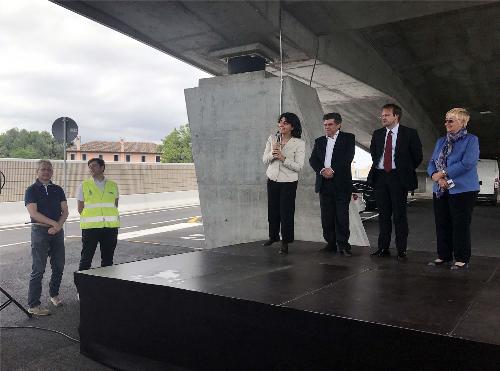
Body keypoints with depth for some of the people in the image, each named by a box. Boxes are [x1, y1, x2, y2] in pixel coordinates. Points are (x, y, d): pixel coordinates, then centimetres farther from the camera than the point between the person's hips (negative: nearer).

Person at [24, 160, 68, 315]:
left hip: (57, 232, 5)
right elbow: (34, 213, -11)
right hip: (40, 231, -4)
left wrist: (58, 226, -9)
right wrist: (54, 223, -14)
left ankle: (54, 294, 31)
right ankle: (33, 305, 1)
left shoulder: (58, 190, 12)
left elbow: (65, 211, 7)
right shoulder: (32, 190, -1)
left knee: (59, 266, 10)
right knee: (38, 269, -5)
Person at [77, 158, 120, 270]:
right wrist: (91, 218, 1)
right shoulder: (84, 185, 4)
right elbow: (80, 209, 7)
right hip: (90, 227, -2)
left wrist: (109, 217, 4)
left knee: (108, 258, 10)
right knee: (86, 257, 0)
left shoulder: (113, 185, 9)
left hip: (110, 227, 2)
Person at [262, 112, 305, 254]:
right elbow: (264, 160, 3)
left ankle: (285, 242, 15)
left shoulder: (299, 143, -9)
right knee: (272, 209, 13)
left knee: (286, 212, 0)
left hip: (289, 182, -4)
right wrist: (272, 154, -17)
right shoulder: (272, 139, 4)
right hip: (272, 179, 4)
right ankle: (273, 236, 34)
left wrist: (283, 158, -23)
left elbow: (298, 167, -13)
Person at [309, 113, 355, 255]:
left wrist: (333, 170, -16)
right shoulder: (319, 141, 16)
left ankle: (343, 244, 6)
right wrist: (322, 170, -13)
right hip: (324, 183, 4)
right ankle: (331, 243, 14)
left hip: (341, 183, -4)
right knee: (326, 215, 5)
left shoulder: (348, 138, 5)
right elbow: (313, 160, 5)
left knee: (342, 215, -3)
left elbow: (348, 157, -8)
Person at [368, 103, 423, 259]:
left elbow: (417, 156, 3)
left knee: (399, 215, 0)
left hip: (398, 177, -4)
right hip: (380, 177, 4)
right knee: (383, 214, 9)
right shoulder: (377, 134, 10)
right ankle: (383, 248, 17)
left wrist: (406, 171, 5)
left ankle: (401, 250, 8)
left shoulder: (409, 133, -3)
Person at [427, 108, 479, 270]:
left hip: (462, 190, -6)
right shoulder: (441, 141, 16)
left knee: (461, 225, 0)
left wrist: (443, 174, -13)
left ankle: (462, 259, 11)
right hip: (440, 190, 6)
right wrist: (436, 176, -11)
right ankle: (444, 256, 20)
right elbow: (432, 163, 9)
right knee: (442, 224, 9)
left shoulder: (471, 140, -3)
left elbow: (467, 164, -16)